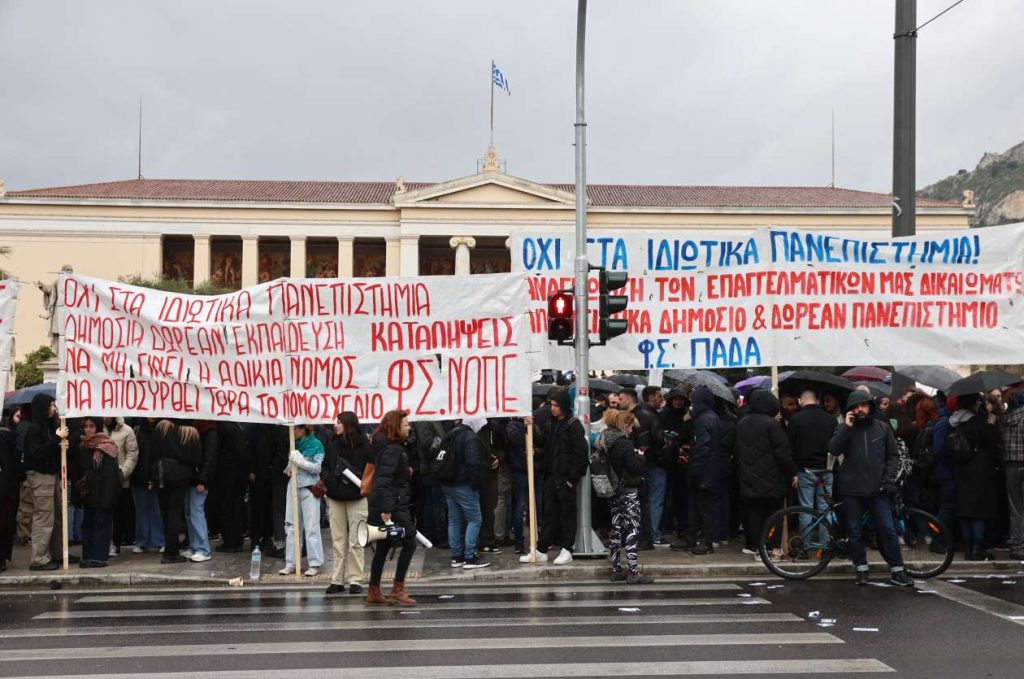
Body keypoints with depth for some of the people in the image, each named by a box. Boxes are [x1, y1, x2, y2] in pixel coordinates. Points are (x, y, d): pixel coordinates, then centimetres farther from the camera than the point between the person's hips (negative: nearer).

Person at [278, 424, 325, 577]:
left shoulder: (315, 445, -5)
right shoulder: (294, 444, 11)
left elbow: (317, 468, -7)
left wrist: (300, 461, -17)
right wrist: (288, 468, -2)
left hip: (309, 488, -6)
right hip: (293, 486, 6)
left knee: (311, 527, -4)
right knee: (291, 526, 8)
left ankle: (315, 564, 1)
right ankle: (290, 563, 14)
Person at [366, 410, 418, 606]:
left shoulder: (389, 446, 14)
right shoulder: (393, 449, -16)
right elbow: (384, 480, -24)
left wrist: (406, 471, 16)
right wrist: (387, 510, -27)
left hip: (382, 506, 10)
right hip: (393, 506, -10)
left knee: (382, 548, 12)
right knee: (409, 543, -2)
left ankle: (374, 592, 16)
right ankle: (398, 589, 1)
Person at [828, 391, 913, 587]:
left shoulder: (883, 428, 7)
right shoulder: (844, 429, 6)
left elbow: (893, 455, 10)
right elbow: (833, 449, -11)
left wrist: (889, 479, -3)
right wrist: (846, 427, -15)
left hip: (878, 490, 0)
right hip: (852, 490, 1)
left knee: (888, 530, -3)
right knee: (855, 532, 5)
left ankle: (897, 571, 4)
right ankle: (861, 569, 16)